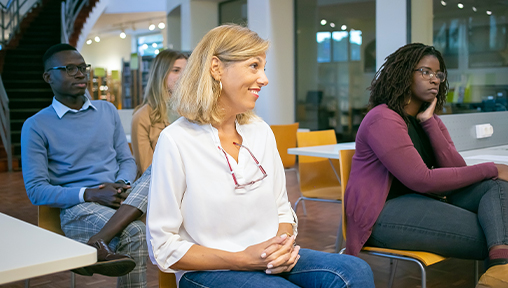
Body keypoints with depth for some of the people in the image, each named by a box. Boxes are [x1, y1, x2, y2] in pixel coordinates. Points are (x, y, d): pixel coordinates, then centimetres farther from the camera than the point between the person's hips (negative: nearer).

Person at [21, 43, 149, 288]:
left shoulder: (107, 111, 18)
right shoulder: (36, 126, 3)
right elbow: (36, 190, -3)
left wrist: (122, 185, -9)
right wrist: (89, 194, -18)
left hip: (122, 200, 6)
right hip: (78, 208, -5)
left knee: (156, 171, -30)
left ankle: (98, 242, -39)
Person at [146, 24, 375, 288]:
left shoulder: (261, 131, 10)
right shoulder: (175, 141, -10)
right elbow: (163, 248, -9)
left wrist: (284, 244, -8)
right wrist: (242, 259, -17)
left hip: (270, 261, 6)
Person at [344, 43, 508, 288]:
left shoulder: (432, 120, 15)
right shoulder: (383, 119, -12)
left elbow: (457, 171, 0)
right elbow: (422, 180, -20)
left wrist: (428, 123, -7)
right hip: (384, 212, -9)